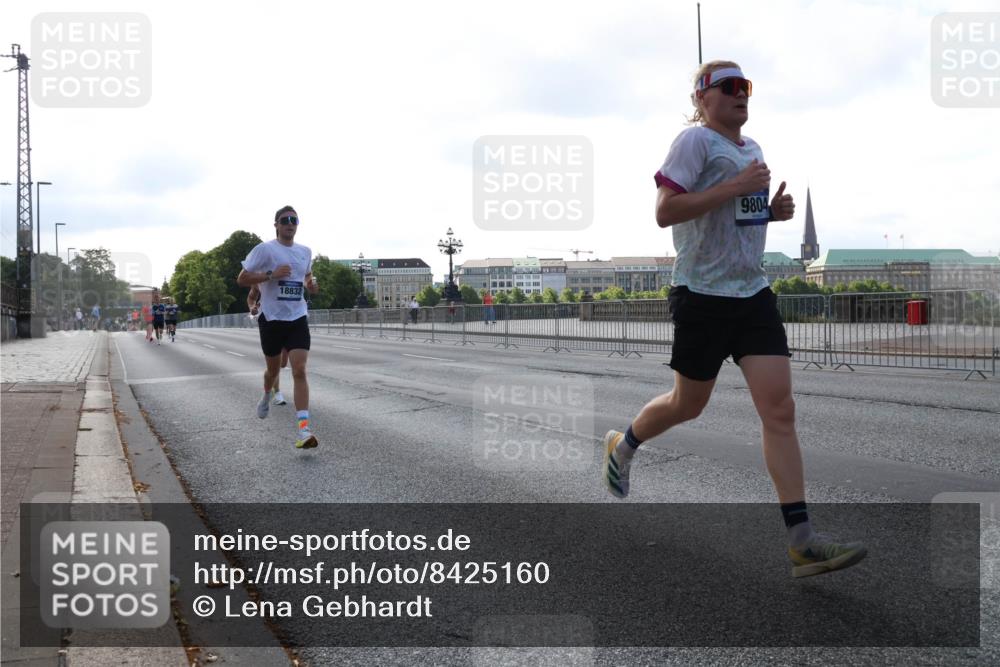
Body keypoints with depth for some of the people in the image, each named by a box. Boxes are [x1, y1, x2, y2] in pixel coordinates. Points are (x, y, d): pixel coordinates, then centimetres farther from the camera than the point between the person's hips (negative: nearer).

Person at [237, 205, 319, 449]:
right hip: (272, 318, -2)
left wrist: (311, 285, 3)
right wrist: (271, 275, -20)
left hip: (298, 318, 2)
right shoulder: (265, 249, -6)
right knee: (273, 368, 15)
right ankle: (266, 396, 51)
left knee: (299, 371, -13)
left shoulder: (305, 251, 8)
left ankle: (303, 429, -19)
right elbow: (241, 279, -7)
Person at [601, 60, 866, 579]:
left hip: (752, 293, 7)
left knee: (780, 409, -5)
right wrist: (736, 187, -22)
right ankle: (622, 446, 41)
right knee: (688, 405, 9)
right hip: (703, 294, -6)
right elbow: (665, 211, -20)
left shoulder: (751, 147, 16)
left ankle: (801, 541, -6)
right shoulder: (695, 141, -9)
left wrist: (774, 211, 9)